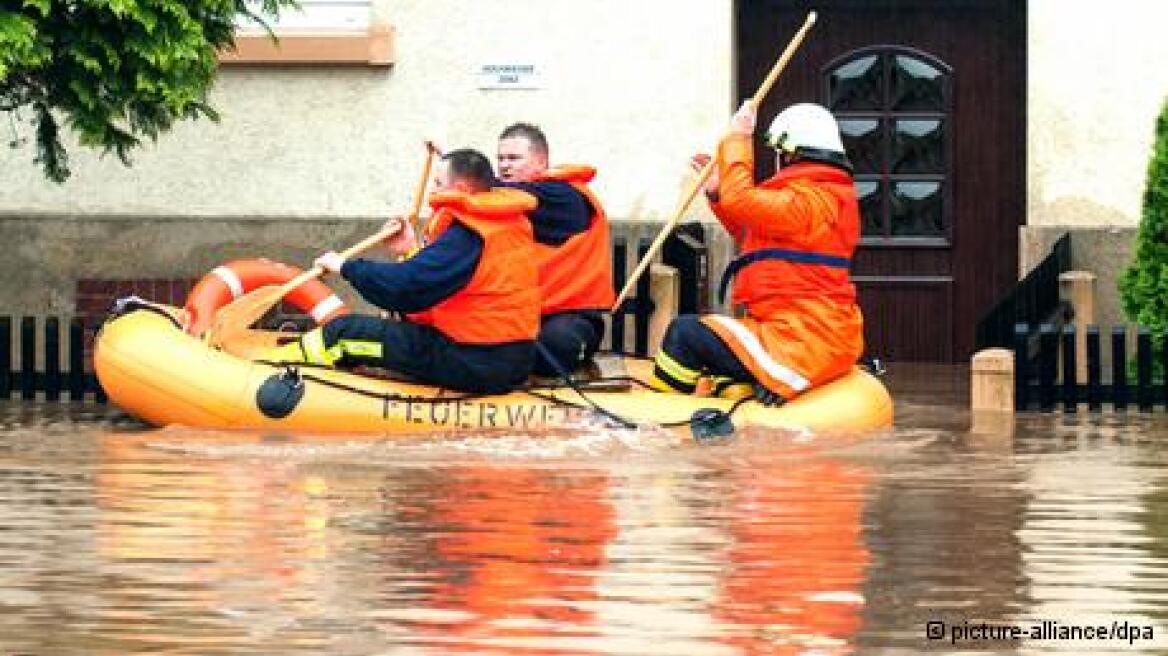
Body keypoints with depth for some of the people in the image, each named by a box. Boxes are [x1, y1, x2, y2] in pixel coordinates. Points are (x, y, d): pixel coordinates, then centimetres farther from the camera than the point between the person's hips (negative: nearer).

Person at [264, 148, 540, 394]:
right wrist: (412, 251, 12)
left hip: (476, 364, -9)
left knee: (343, 332, -2)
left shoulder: (466, 237, -17)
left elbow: (406, 288, -22)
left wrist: (346, 266, -8)